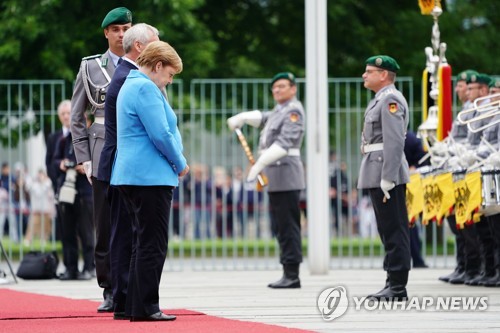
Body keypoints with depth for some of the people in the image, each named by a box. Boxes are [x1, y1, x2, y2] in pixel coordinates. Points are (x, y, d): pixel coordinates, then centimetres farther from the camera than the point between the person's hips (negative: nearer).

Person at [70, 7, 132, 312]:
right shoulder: (91, 67, 7)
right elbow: (77, 118, 9)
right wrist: (84, 158, 1)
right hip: (104, 158, 0)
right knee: (106, 228, 0)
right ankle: (110, 292, 7)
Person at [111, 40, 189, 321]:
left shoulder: (130, 85, 20)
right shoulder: (145, 88, -13)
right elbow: (161, 134, -19)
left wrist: (176, 163, 17)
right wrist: (181, 164, -5)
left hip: (133, 175, 11)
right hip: (151, 177, -11)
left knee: (145, 243, 14)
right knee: (153, 245, -7)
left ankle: (136, 306, 17)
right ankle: (145, 307, -6)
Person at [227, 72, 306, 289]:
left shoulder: (294, 111, -10)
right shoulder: (279, 111, 23)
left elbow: (284, 143, -20)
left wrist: (260, 164, -27)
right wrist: (241, 118, 1)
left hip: (286, 174, -10)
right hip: (275, 178, 10)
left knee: (288, 227, -10)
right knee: (281, 227, 10)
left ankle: (292, 276, -10)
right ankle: (288, 273, 12)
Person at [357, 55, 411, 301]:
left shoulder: (391, 100, -12)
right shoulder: (380, 99, 19)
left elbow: (394, 142, -20)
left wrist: (387, 180, -23)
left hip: (387, 174, -10)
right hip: (376, 175, 10)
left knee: (394, 230, -8)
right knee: (388, 230, 12)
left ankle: (398, 287, -7)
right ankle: (393, 283, 15)